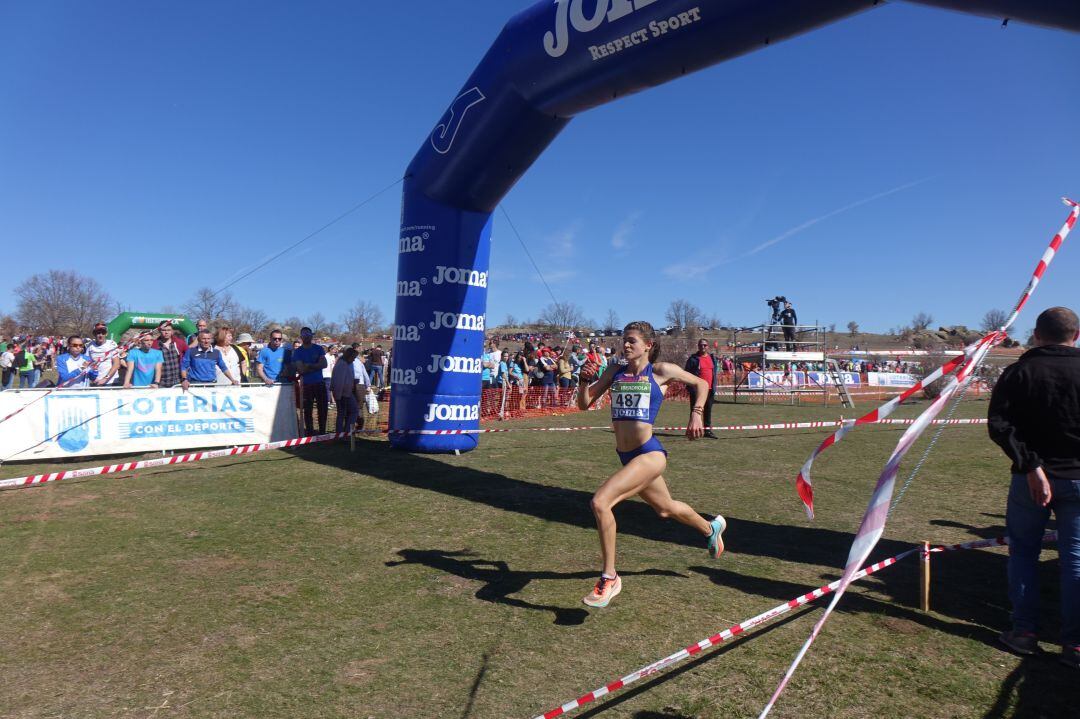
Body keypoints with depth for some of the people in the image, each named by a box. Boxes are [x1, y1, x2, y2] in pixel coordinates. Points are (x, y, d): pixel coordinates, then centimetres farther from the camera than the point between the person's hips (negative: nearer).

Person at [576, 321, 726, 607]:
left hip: (650, 454, -6)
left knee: (600, 502, -23)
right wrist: (584, 381, -10)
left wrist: (696, 414, -1)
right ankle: (711, 527, 58)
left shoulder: (660, 370, -4)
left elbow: (701, 383, 10)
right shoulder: (615, 371, 7)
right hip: (627, 456, 7)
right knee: (665, 509, 27)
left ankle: (609, 578, -8)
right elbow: (584, 404, 7)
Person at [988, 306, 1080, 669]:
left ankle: (1024, 631, 17)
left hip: (1032, 478, -1)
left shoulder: (1019, 371, -5)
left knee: (1023, 551, 12)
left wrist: (1031, 465, -16)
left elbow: (998, 424, -16)